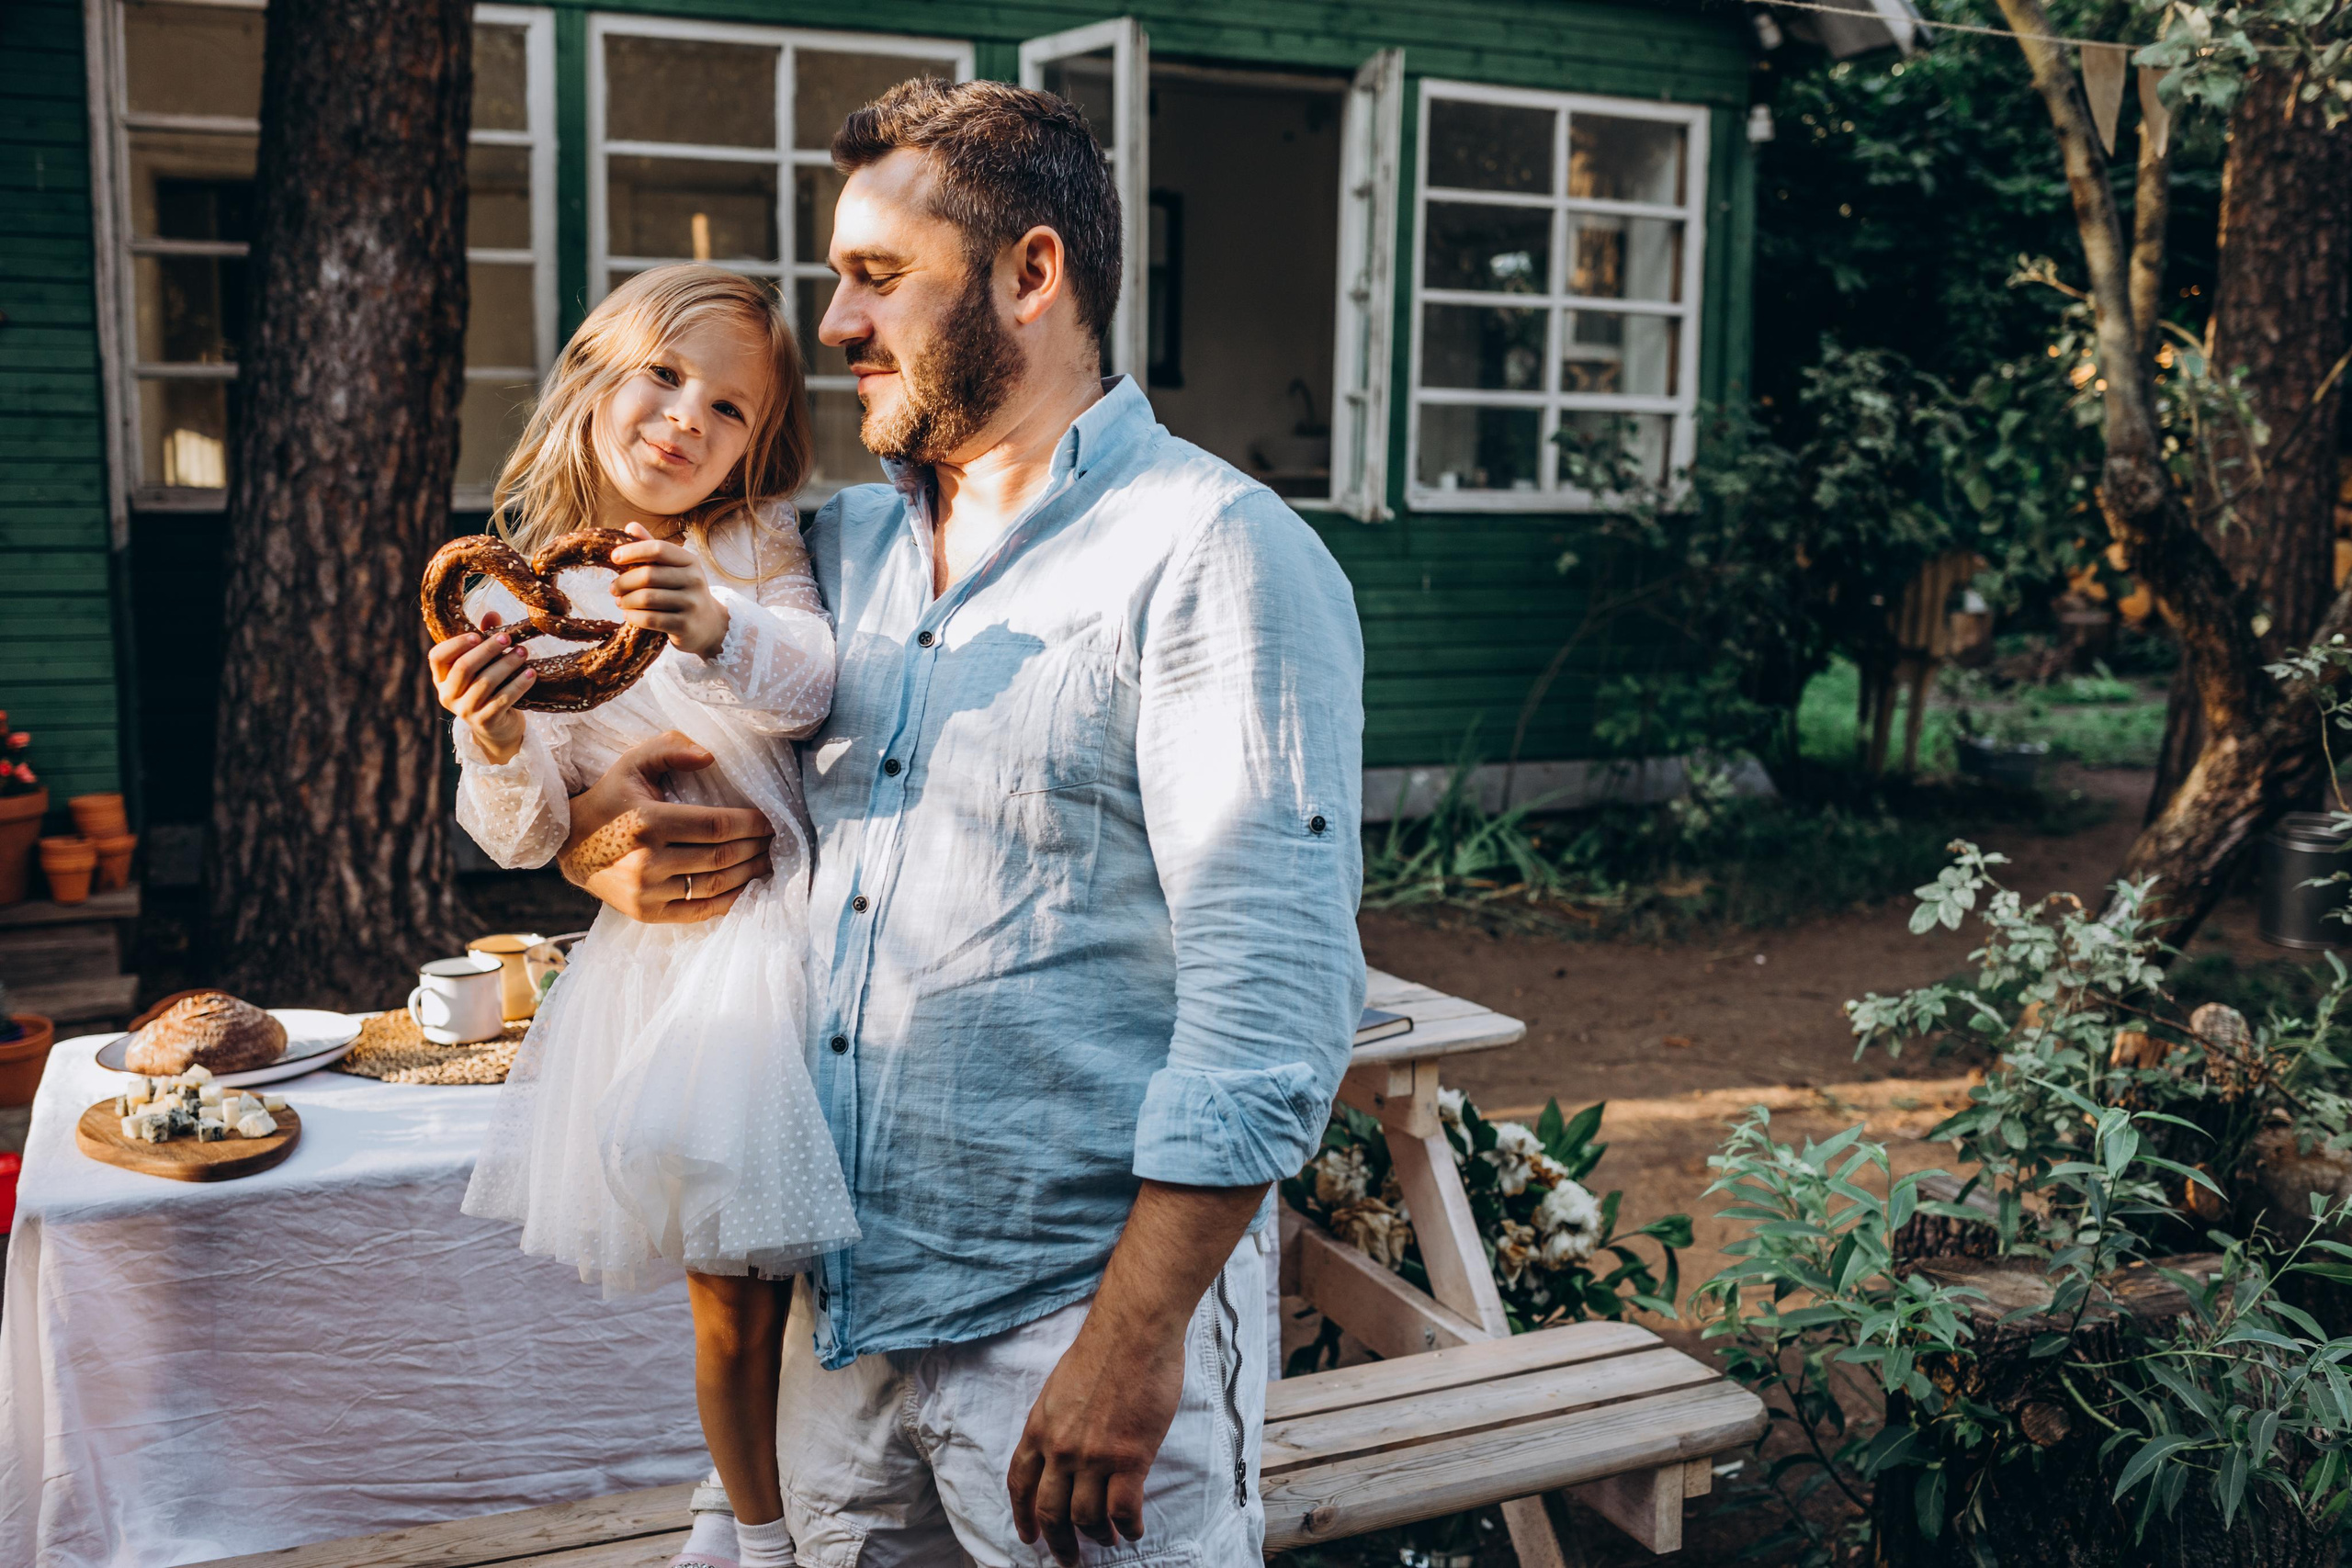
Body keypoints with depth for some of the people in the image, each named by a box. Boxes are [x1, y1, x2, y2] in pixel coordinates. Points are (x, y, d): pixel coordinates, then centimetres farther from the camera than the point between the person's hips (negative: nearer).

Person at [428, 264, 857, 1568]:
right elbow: (525, 838, 3)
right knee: (732, 1307, 9)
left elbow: (816, 677, -21)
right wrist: (494, 742, -18)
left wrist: (718, 629, -41)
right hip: (662, 955, 2)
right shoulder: (520, 599, 3)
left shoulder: (758, 545, -2)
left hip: (794, 916, -1)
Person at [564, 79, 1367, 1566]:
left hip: (1083, 1323, -6)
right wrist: (600, 825, -1)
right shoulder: (839, 546, 10)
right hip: (842, 1305, 7)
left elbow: (1273, 1000, -18)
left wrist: (1135, 1335, -20)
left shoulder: (1218, 558, -12)